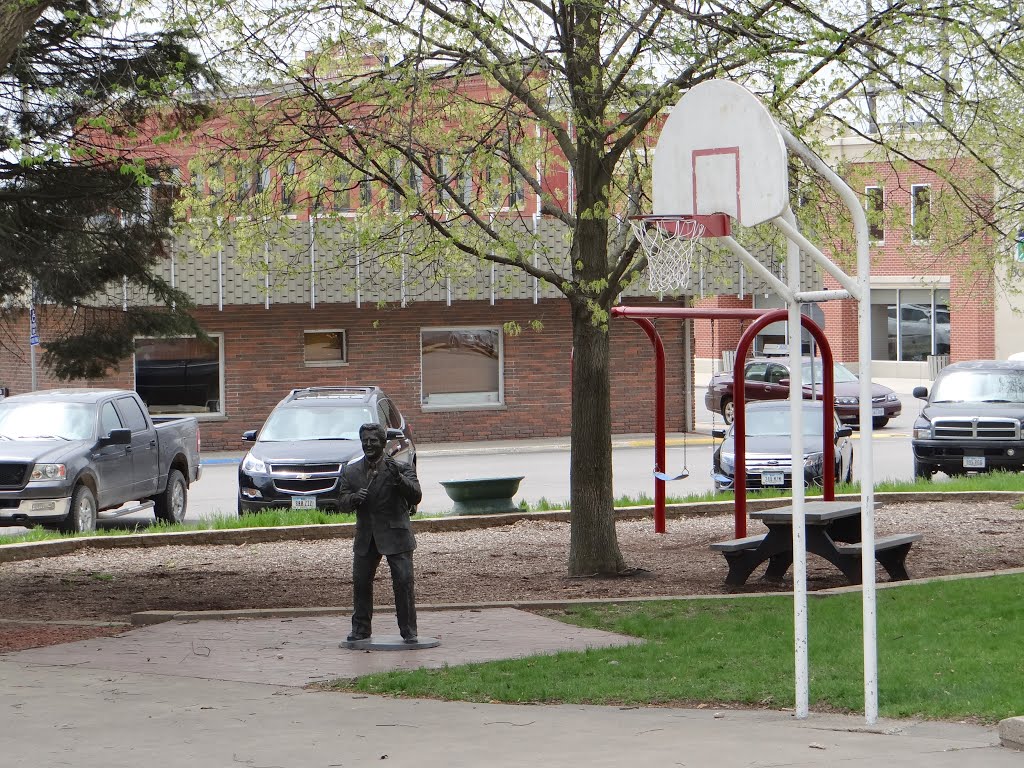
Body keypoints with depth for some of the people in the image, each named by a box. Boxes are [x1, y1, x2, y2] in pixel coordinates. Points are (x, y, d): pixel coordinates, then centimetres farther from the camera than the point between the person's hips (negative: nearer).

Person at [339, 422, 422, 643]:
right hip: (365, 537, 4)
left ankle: (408, 631, 1)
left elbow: (415, 496, -14)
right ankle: (361, 630, 18)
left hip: (395, 535, -4)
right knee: (361, 583, 5)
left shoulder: (402, 468, -4)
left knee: (404, 583, -8)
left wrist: (398, 478, -31)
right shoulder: (350, 471, 8)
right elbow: (343, 503, 4)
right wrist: (354, 497, -20)